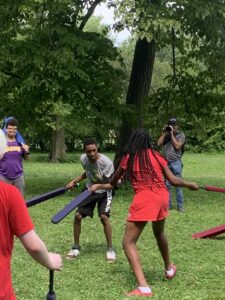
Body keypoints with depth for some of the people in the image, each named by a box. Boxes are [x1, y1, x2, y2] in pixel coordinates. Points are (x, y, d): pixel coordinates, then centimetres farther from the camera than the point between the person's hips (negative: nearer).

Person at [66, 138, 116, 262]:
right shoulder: (83, 159, -12)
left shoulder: (106, 162, -29)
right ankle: (76, 247, 15)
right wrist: (74, 181, 4)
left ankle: (110, 249, -6)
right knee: (77, 216, -3)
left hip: (104, 191, -5)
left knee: (104, 217, -23)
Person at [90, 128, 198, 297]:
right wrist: (189, 185, 28)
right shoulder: (156, 155, 10)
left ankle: (143, 288, -15)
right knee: (159, 233, 32)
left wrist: (99, 186, 37)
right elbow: (173, 180, 9)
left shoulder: (128, 158, 4)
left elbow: (113, 183, 16)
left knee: (129, 242, -1)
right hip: (162, 197, 5)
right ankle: (169, 269, 52)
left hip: (144, 200, -5)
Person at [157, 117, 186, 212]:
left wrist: (172, 134, -9)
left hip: (176, 163, -4)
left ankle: (180, 206, -2)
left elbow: (177, 146, -11)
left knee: (178, 185, -6)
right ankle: (168, 204, 14)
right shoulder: (165, 135, 15)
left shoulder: (181, 135, 3)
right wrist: (164, 132, 0)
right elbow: (158, 144, 3)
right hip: (166, 163, 4)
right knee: (167, 185, 6)